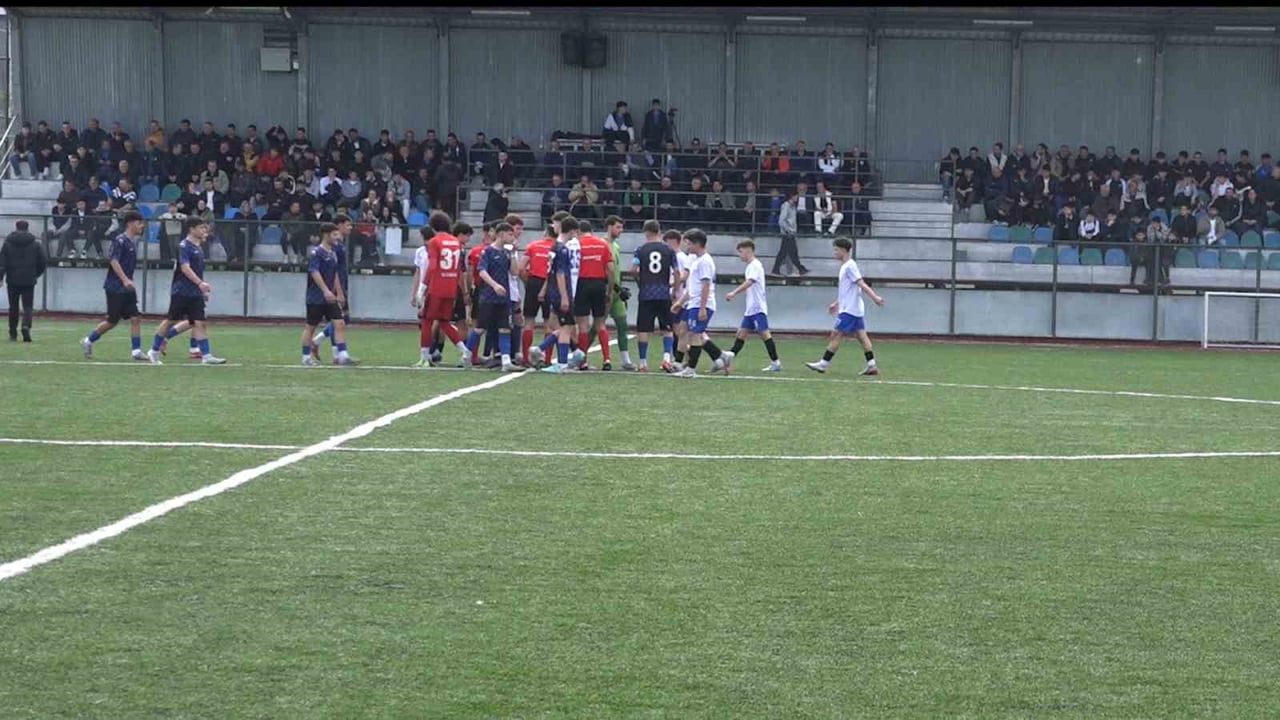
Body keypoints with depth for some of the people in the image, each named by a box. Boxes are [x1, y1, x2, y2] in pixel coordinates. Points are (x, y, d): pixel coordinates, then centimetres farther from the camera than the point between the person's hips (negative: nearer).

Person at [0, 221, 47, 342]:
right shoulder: (35, 244, 1)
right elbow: (42, 262, 5)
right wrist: (36, 274, 20)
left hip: (13, 280, 0)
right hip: (29, 281, 0)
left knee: (13, 308, 10)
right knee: (27, 306, 0)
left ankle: (13, 334, 14)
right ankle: (26, 326, -26)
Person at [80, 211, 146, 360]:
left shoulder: (134, 241, 12)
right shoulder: (120, 240, -13)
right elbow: (114, 261, -23)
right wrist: (125, 280, -32)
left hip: (128, 288, 8)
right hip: (115, 287, -8)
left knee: (135, 318, -3)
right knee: (112, 321, -1)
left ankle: (136, 351, -2)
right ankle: (88, 342, 17)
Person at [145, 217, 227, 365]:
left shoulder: (198, 248, 14)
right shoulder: (184, 246, -11)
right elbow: (185, 268, -22)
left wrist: (203, 291, 23)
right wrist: (200, 283, -33)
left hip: (195, 293, 7)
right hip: (180, 292, -7)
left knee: (200, 323, -3)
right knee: (170, 321, 2)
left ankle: (206, 356, -8)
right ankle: (154, 351, 15)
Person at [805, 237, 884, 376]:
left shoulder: (850, 266, -12)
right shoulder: (845, 266, 18)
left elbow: (861, 284, -21)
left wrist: (874, 297, -28)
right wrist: (836, 303, 34)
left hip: (849, 309, -10)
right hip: (854, 309, 10)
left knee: (836, 334, -6)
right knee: (861, 336, 4)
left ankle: (823, 364, -2)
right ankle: (871, 365, 1)